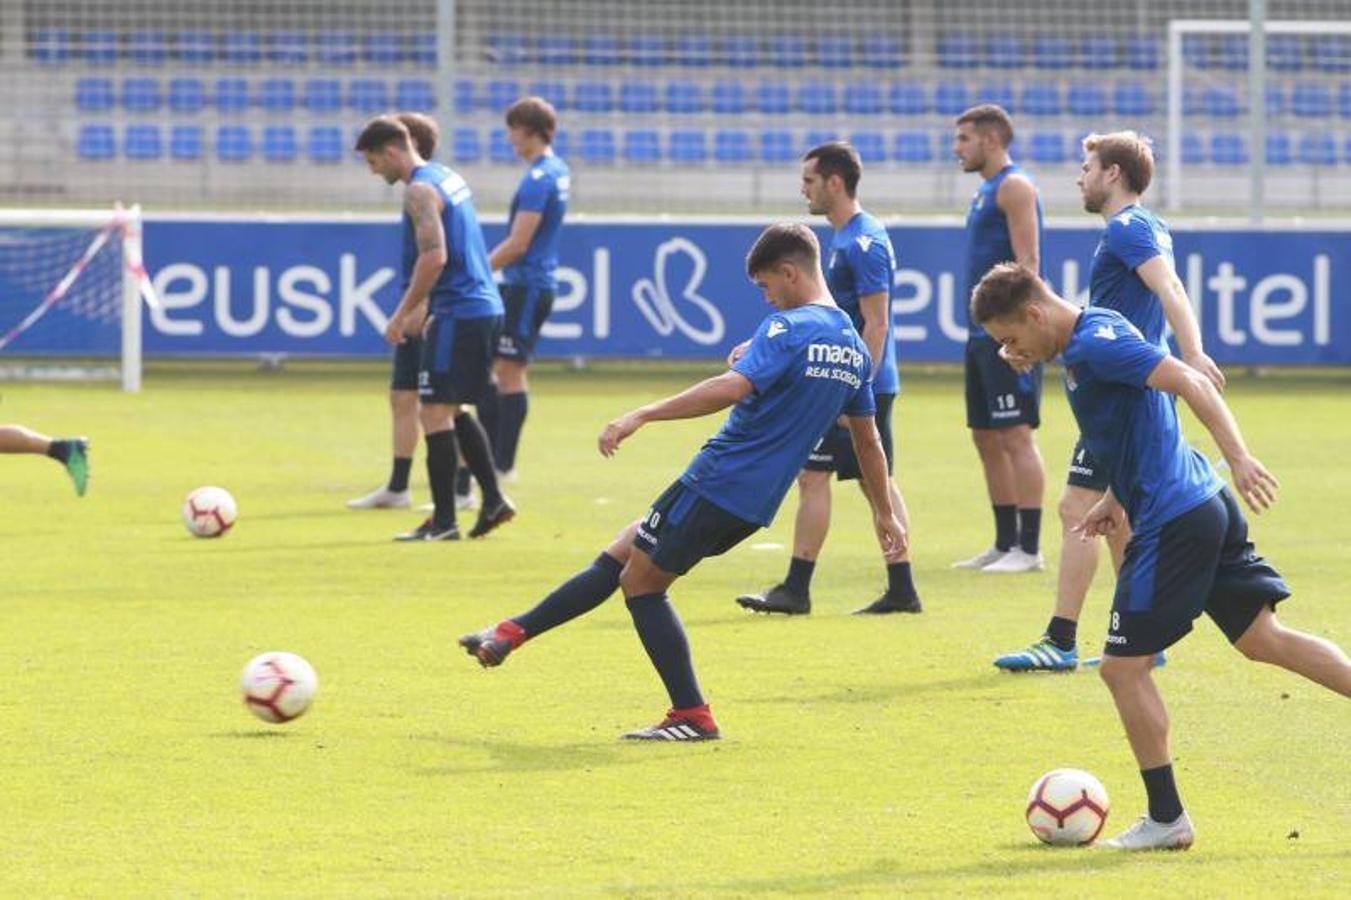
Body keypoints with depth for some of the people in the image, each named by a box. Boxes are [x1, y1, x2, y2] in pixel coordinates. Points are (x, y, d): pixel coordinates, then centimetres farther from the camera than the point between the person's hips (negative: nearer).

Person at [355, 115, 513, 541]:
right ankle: (493, 501, 16)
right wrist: (424, 306, 24)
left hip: (457, 314, -10)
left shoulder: (420, 191, -13)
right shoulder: (448, 178, 17)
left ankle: (443, 520, -6)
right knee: (451, 411, 18)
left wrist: (403, 314, -15)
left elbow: (435, 256, -22)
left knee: (434, 413, -6)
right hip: (484, 308, 10)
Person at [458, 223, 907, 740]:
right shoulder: (854, 348, 12)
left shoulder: (788, 329, -15)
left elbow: (733, 387, -29)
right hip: (757, 504, 9)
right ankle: (511, 634, 20)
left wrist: (642, 416, -29)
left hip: (718, 480, -9)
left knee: (641, 581, 5)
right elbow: (868, 440, 19)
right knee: (621, 557, 17)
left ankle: (692, 716, 2)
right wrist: (884, 514, 28)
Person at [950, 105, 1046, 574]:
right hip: (982, 336, 10)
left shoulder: (1014, 187, -10)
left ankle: (1029, 549, -9)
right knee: (987, 439, 11)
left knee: (1016, 437, -9)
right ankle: (1005, 544, 16)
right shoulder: (985, 191, 19)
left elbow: (1027, 261, -16)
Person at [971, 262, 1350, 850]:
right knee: (1264, 639, 11)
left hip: (1171, 524, -10)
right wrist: (1117, 498, 22)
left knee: (1124, 666, -1)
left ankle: (1166, 819, 6)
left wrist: (1239, 457, -31)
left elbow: (1189, 383, -24)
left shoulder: (1095, 345, -15)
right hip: (1206, 506, 10)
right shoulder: (1083, 346, 15)